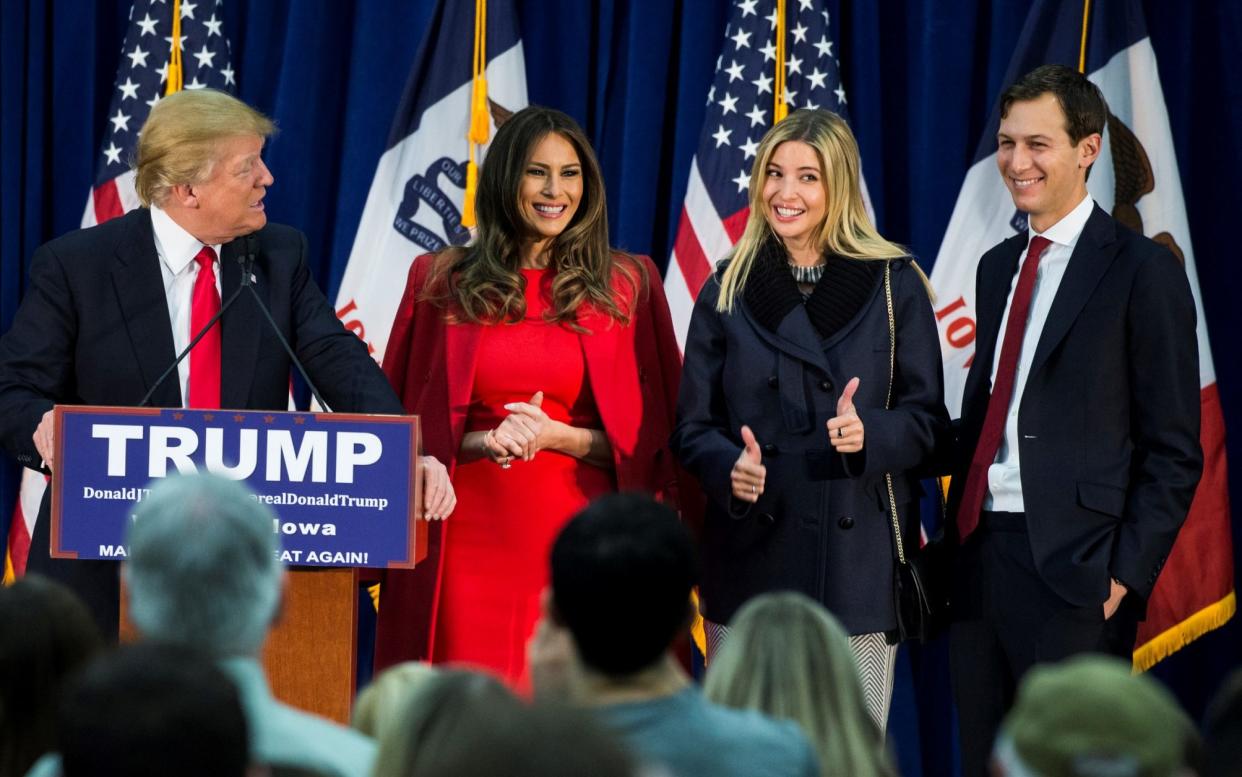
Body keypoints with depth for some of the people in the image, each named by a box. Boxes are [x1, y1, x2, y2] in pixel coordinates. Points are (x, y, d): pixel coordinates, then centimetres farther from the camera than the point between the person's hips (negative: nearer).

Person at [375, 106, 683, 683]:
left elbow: (648, 438, 6)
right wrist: (484, 442, -10)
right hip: (471, 541, 0)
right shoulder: (440, 282, 7)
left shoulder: (626, 286, 6)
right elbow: (406, 424, 9)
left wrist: (558, 436, -11)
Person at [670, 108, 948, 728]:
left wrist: (870, 433, -17)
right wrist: (730, 467, -13)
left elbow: (926, 418, 4)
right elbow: (693, 427, 9)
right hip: (752, 557, 1)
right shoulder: (728, 289, 9)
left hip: (858, 555, -1)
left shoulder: (894, 285, 5)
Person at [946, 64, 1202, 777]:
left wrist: (1127, 577, -14)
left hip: (1072, 570, -7)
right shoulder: (998, 267, 16)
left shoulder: (1144, 271, -6)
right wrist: (957, 535, 11)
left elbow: (1174, 450, -8)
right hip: (979, 555, 7)